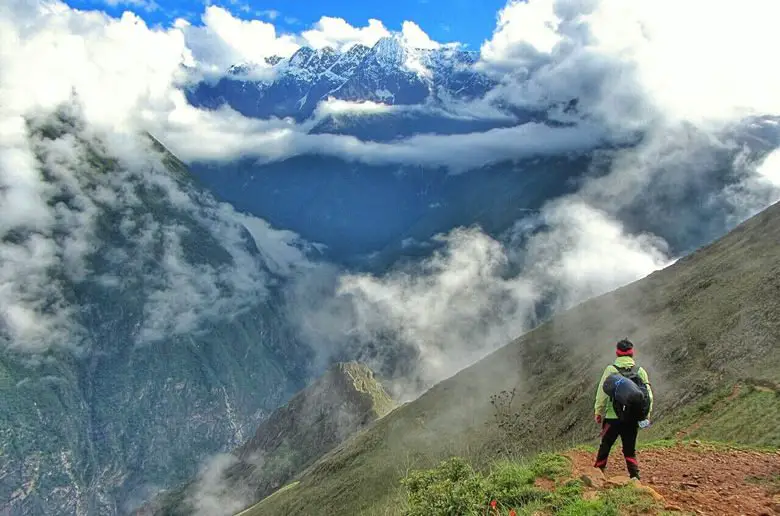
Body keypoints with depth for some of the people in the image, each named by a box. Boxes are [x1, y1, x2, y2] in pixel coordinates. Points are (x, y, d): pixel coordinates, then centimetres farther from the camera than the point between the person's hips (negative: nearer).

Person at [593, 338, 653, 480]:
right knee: (630, 449, 14)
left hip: (613, 416, -2)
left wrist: (598, 412, 4)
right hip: (633, 418, 2)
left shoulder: (610, 370, -8)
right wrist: (647, 413, 14)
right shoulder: (640, 371, 1)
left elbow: (602, 393, -6)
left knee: (605, 446, 11)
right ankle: (635, 475, 7)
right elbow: (648, 394, 4)